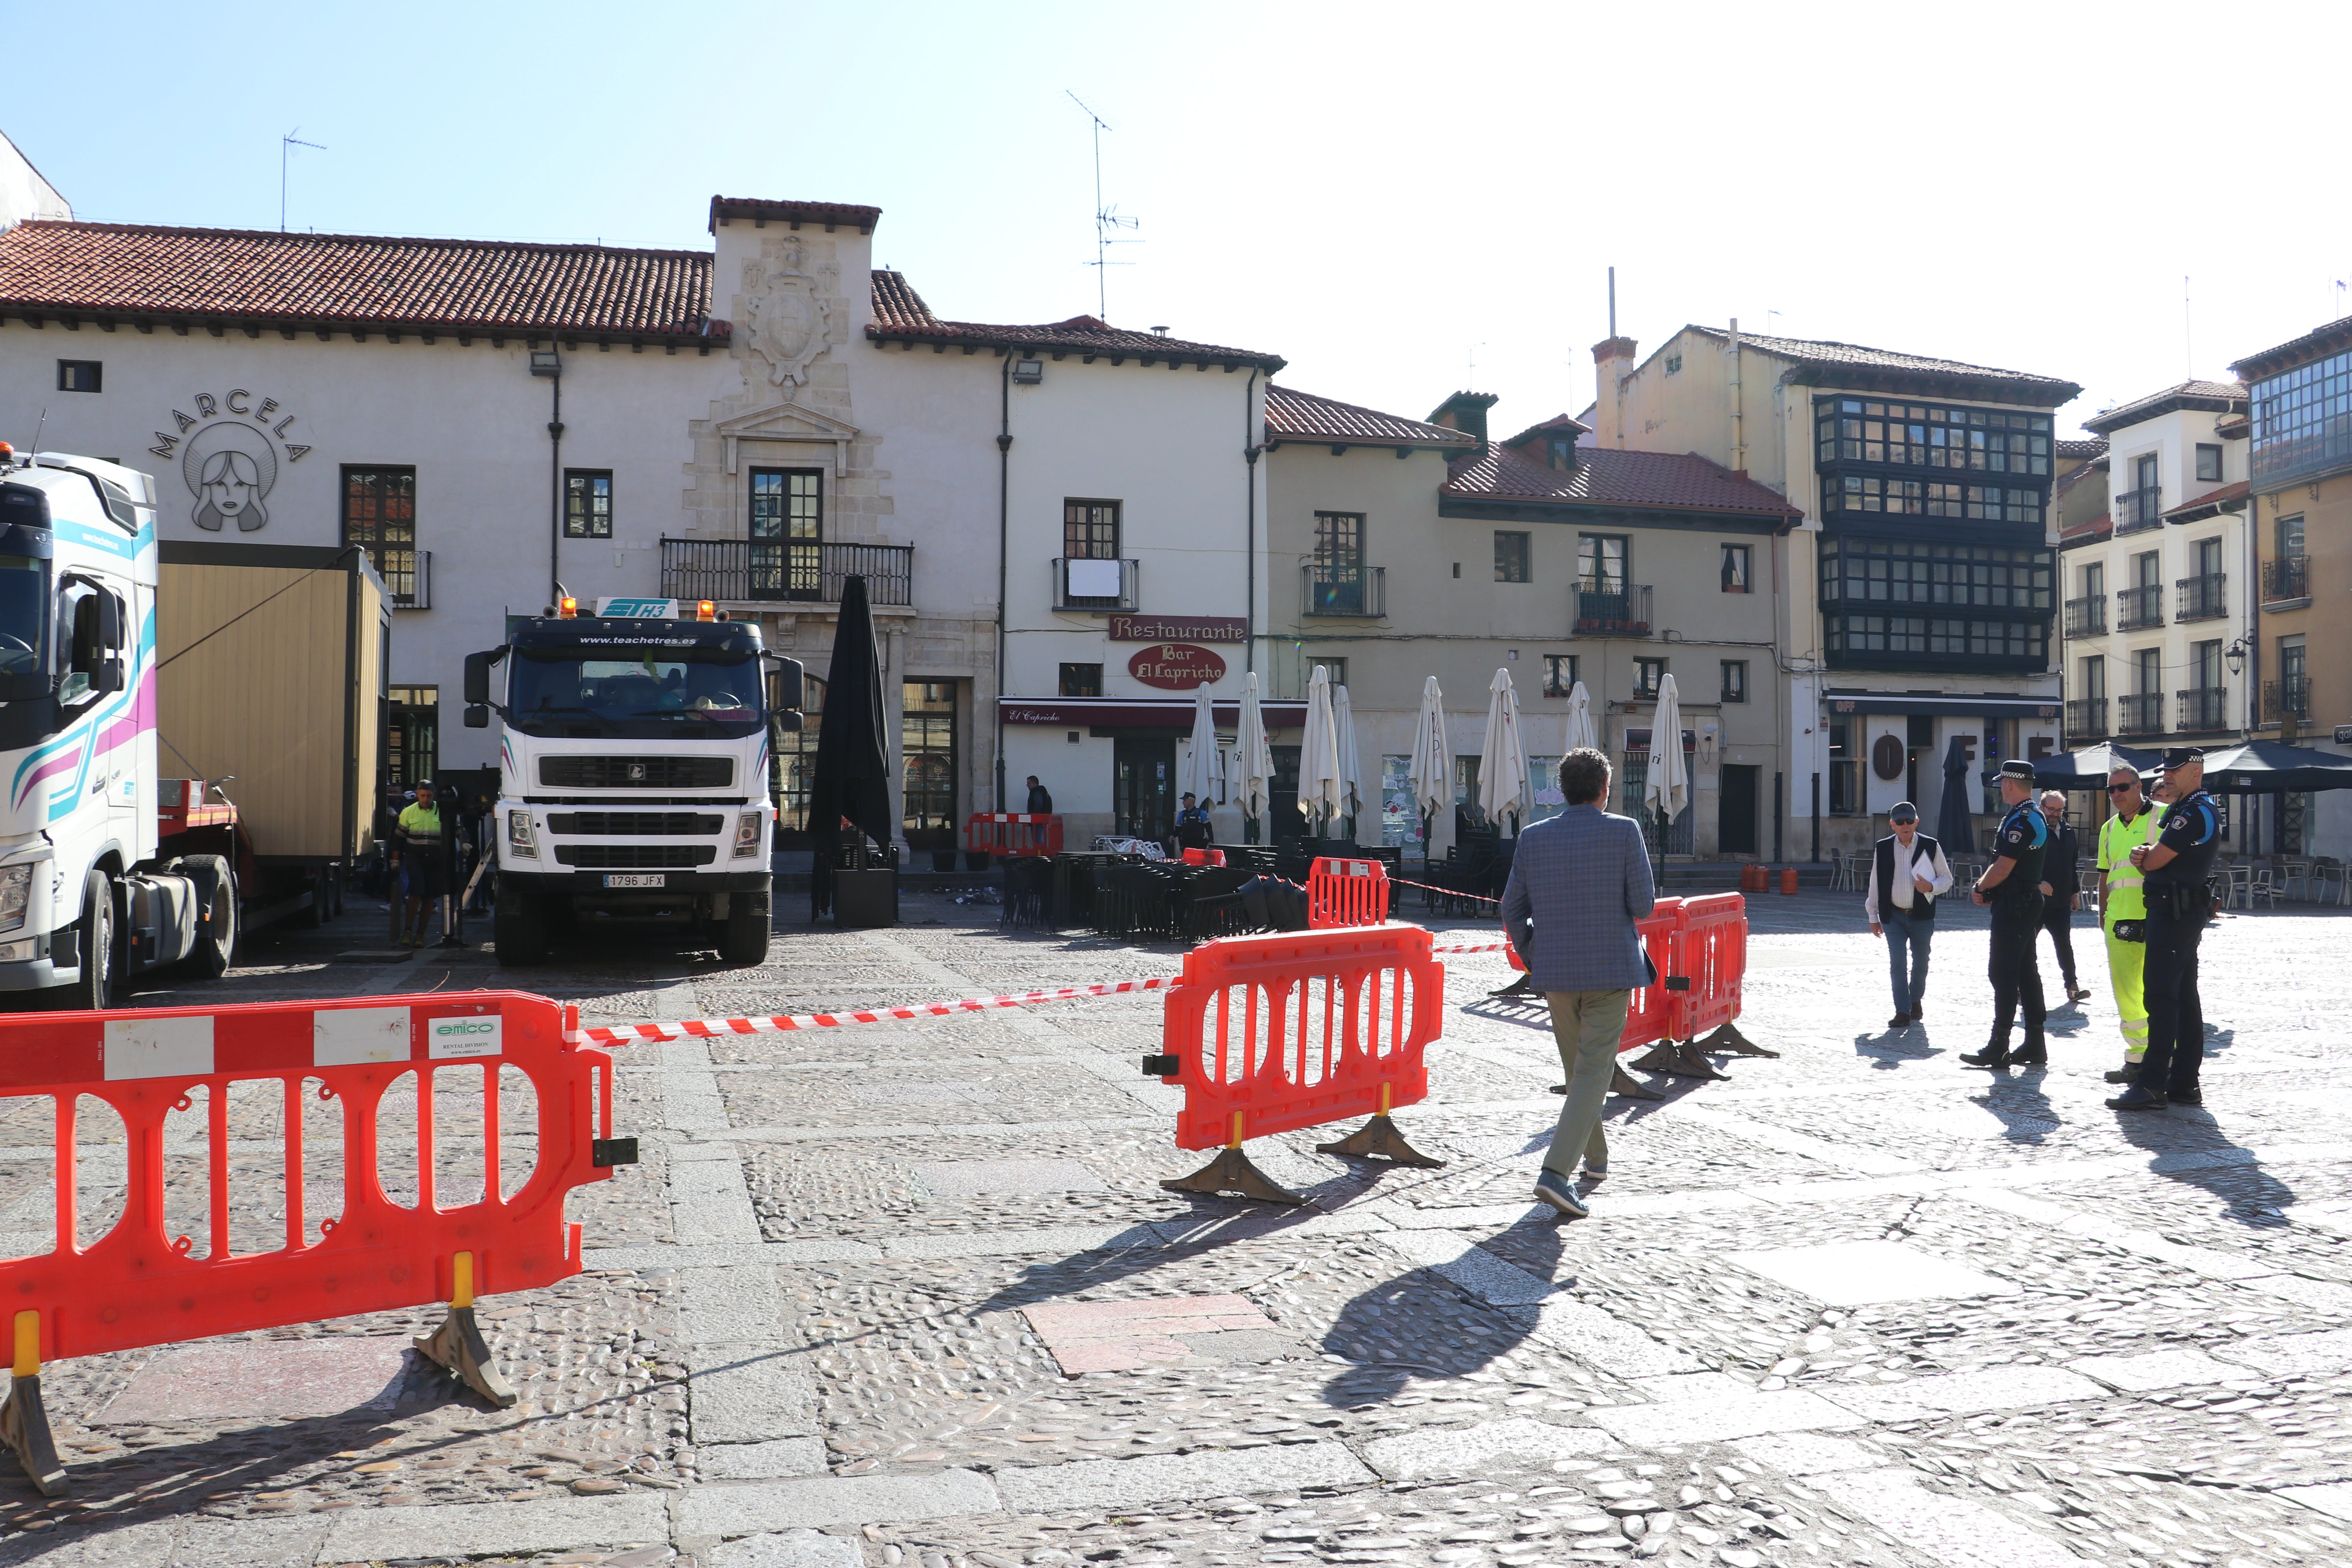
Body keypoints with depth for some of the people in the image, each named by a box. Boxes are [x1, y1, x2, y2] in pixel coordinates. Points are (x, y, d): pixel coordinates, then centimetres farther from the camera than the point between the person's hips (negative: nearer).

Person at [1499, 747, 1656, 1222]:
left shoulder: (1533, 838, 0)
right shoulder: (1624, 832, -8)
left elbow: (1513, 909, 2)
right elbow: (1643, 904, -9)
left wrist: (1533, 961, 15)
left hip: (1555, 973, 4)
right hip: (1611, 970, -4)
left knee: (1579, 1070, 20)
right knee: (1593, 1074, -2)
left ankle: (1596, 1159, 36)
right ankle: (1556, 1173, -15)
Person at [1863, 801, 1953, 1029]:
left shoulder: (1931, 847, -3)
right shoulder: (1883, 848, 1)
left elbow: (1947, 879, 5)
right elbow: (1875, 884, 8)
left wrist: (1931, 887, -18)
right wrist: (1873, 916, 10)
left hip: (1922, 916, 0)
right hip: (1893, 916, 0)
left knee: (1920, 963, 12)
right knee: (1897, 963, -7)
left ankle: (1915, 1001, 35)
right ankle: (1903, 1012, -2)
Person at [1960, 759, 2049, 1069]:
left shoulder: (2019, 820, -19)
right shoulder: (2035, 816, 15)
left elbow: (2002, 869, -21)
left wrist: (1981, 886, -3)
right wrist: (1987, 887, 7)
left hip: (2013, 907, -10)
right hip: (2030, 902, 10)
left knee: (2004, 975, -7)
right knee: (2026, 972, 12)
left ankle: (1998, 1048, -4)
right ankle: (2035, 1045, 15)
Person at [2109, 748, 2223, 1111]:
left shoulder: (2195, 812, -14)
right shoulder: (2189, 809, 19)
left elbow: (2155, 860, -17)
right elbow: (2155, 860, 19)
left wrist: (2145, 856, 6)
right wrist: (2145, 855, -4)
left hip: (2174, 913, -11)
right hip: (2186, 913, 11)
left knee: (2161, 996, -12)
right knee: (2184, 996, 11)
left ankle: (2152, 1085, -14)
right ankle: (2184, 1084, 16)